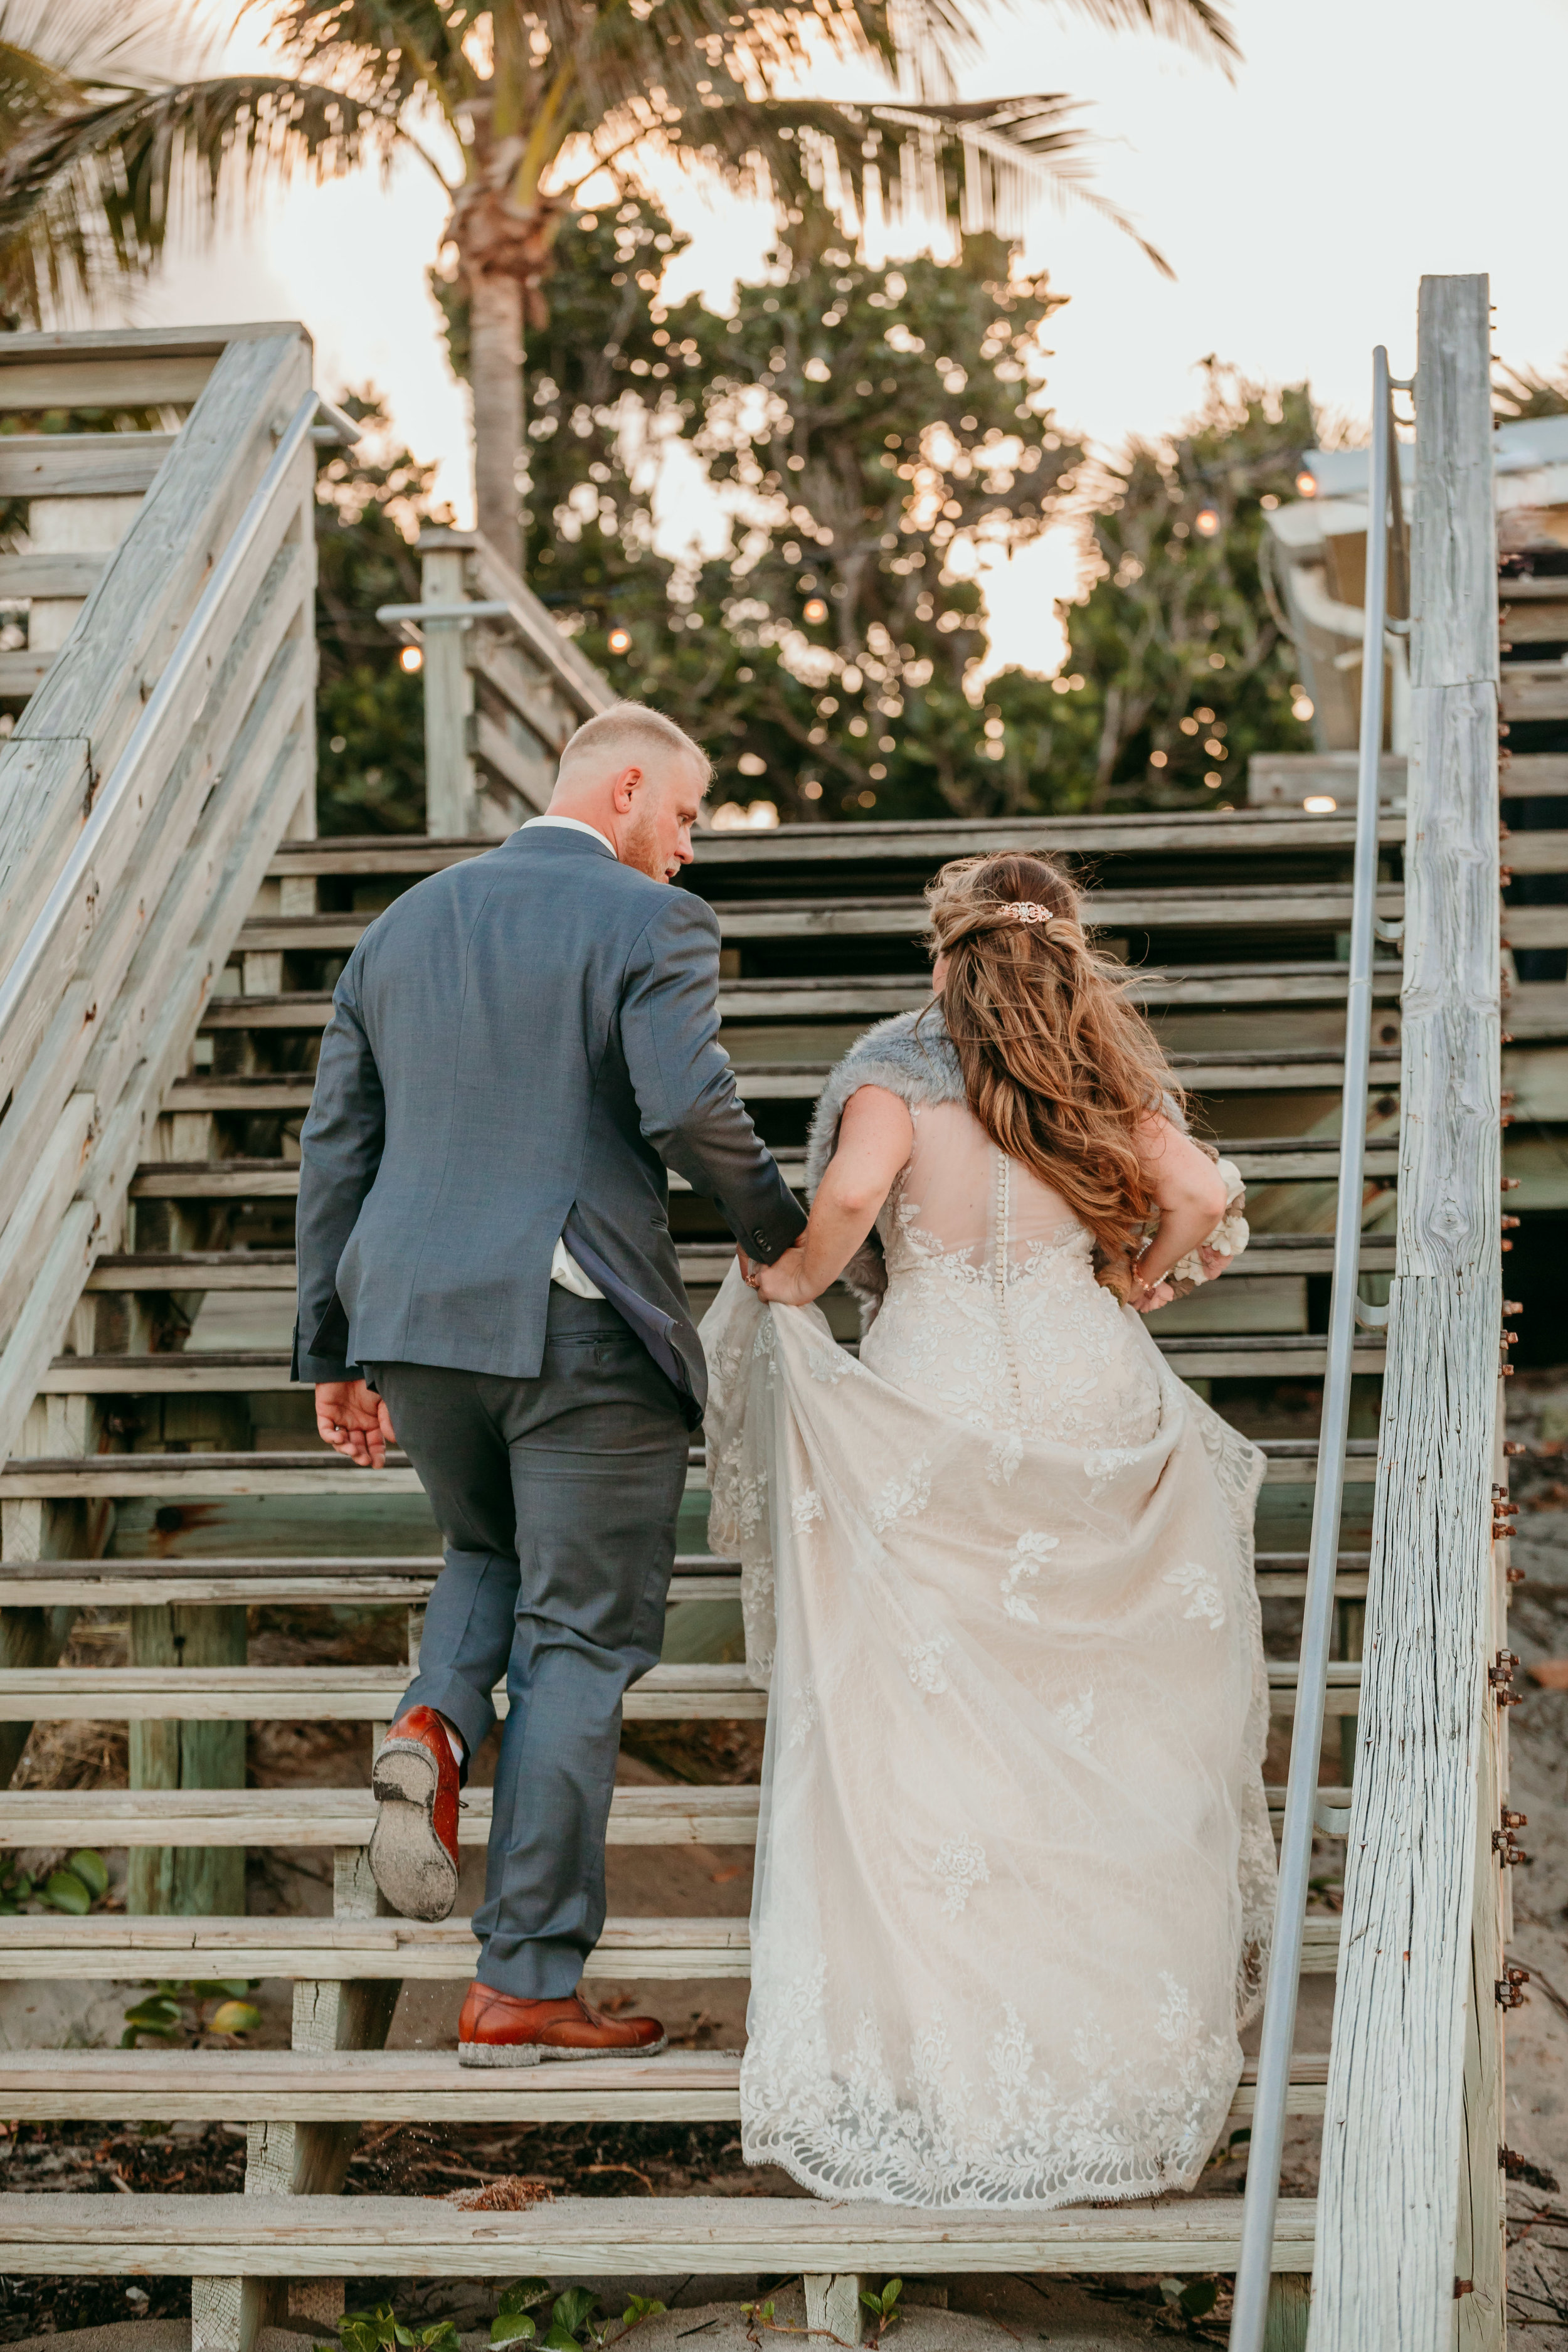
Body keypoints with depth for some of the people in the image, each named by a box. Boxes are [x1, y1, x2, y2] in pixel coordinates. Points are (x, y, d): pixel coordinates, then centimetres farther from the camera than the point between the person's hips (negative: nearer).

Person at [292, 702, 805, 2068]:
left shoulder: (403, 927, 14)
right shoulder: (649, 925, -5)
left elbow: (336, 1147, 14)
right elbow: (690, 1107, -20)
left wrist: (330, 1351, 17)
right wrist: (778, 1233, -2)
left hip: (412, 1316, 6)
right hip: (583, 1331, -6)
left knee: (489, 1553, 30)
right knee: (581, 1644, 3)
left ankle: (439, 1724, -2)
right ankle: (525, 1986, 4)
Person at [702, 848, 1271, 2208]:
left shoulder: (899, 1066, -4)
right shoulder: (1098, 1080, 5)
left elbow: (852, 1190, -21)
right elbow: (1204, 1199, -3)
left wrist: (794, 1280, -4)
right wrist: (1132, 1282, 14)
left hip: (933, 1419, -3)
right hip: (1092, 1410, 3)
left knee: (913, 1730, 3)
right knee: (1099, 1730, 15)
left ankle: (914, 2036, 0)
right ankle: (1123, 2006, 20)